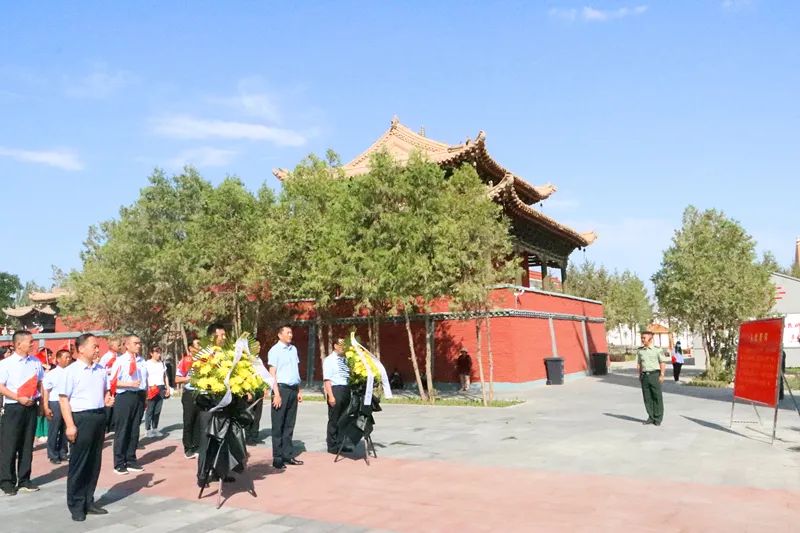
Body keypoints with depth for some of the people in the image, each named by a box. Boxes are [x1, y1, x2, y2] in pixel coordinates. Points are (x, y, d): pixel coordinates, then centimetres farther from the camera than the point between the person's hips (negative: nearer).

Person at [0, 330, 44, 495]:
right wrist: (19, 398, -18)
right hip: (13, 408, -4)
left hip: (31, 407, 4)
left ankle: (24, 480, 20)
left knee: (27, 445, 10)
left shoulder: (36, 362, 6)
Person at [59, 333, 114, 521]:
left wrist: (108, 399, -1)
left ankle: (88, 501, 24)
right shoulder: (71, 371, -9)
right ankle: (76, 506, 13)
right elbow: (63, 399, -12)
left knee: (95, 461, 12)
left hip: (100, 416, 6)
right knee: (78, 463, 2)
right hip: (81, 418, -6)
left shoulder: (101, 370, 10)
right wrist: (70, 425, -17)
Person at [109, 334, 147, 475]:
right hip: (125, 397, -6)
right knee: (122, 431, 1)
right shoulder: (120, 360, -7)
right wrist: (130, 384, -22)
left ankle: (131, 461, 23)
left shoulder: (141, 361, 10)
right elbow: (113, 382, -12)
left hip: (139, 396, 6)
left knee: (134, 430, 13)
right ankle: (119, 464, 11)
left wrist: (145, 398, 14)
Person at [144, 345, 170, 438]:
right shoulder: (147, 363, -4)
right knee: (150, 410, -4)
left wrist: (167, 387, 14)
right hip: (151, 389, -5)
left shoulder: (162, 363, 15)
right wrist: (147, 389, -18)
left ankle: (155, 428, 13)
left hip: (161, 388, 5)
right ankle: (148, 429, 1)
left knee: (158, 410, 7)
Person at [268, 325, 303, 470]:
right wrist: (276, 394, -15)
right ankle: (277, 458, 6)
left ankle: (287, 454, 20)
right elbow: (272, 373, -8)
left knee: (289, 424, 12)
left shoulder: (293, 349, 13)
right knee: (278, 425, 1)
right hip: (281, 388, -6)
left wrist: (299, 390, 13)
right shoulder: (275, 350, -5)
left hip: (293, 389, 6)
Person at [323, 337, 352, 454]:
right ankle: (332, 446, 14)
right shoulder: (329, 360, -6)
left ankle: (340, 444, 24)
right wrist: (331, 396, -18)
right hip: (335, 389, -6)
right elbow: (327, 379, -12)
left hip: (346, 390, 7)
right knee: (334, 419, 3)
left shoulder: (345, 360, 13)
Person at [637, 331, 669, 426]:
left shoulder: (658, 350, -3)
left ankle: (658, 418, 9)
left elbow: (662, 363, -3)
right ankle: (651, 417, 15)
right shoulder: (640, 351, 10)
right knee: (647, 397, 6)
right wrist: (640, 375, 11)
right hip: (645, 375, 4)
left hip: (655, 374, -4)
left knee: (657, 397, 0)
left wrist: (662, 375, -9)